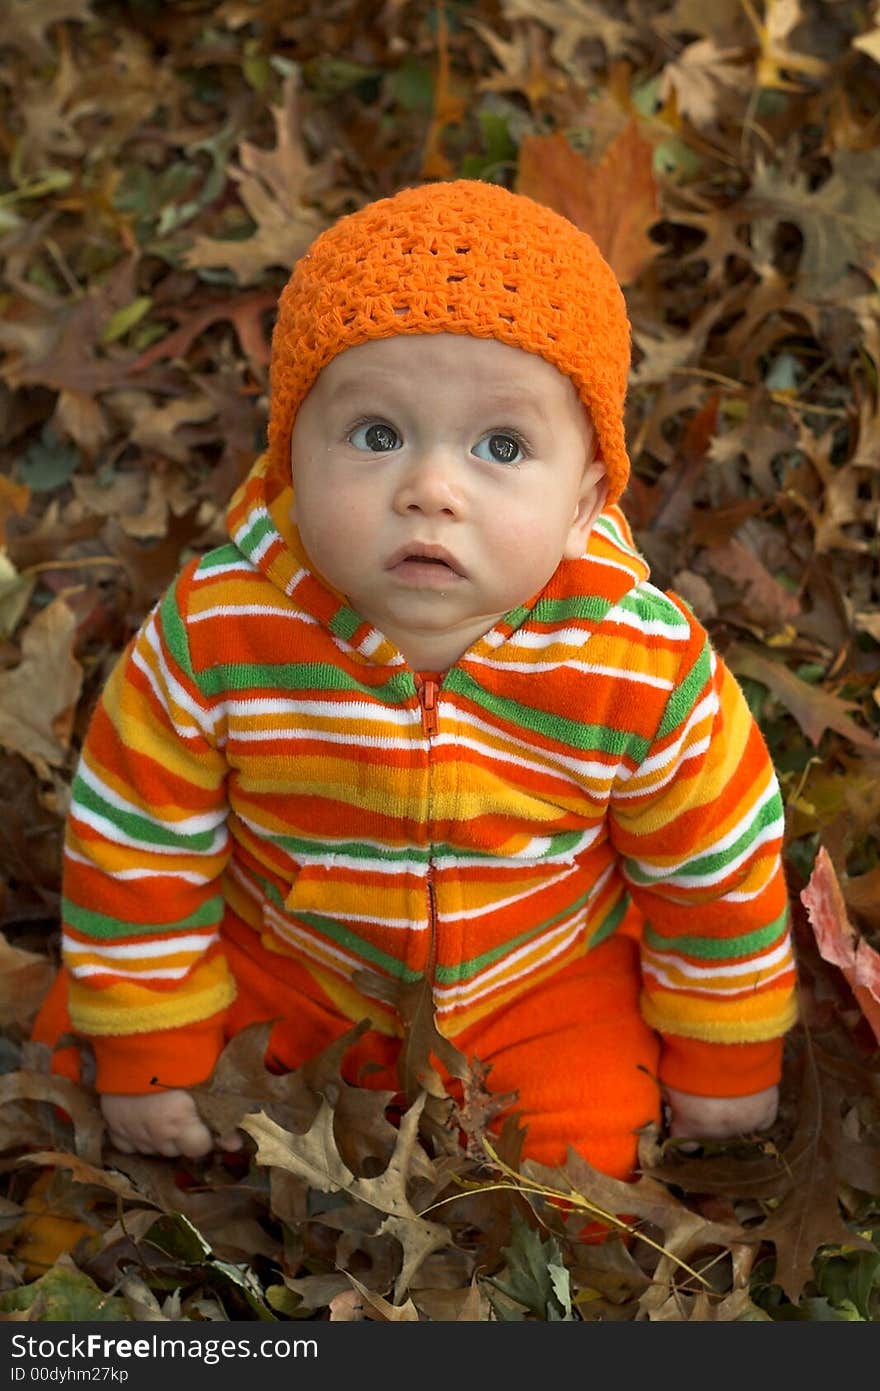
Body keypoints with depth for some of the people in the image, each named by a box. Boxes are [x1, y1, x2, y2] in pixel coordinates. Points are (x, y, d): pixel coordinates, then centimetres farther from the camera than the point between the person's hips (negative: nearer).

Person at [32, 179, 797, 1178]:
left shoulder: (645, 672, -30)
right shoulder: (214, 634, -29)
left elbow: (720, 871, -11)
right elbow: (134, 846, -13)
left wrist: (723, 1063, 0)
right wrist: (150, 1052, -5)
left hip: (546, 979, -1)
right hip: (278, 947, 1)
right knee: (70, 1052, -1)